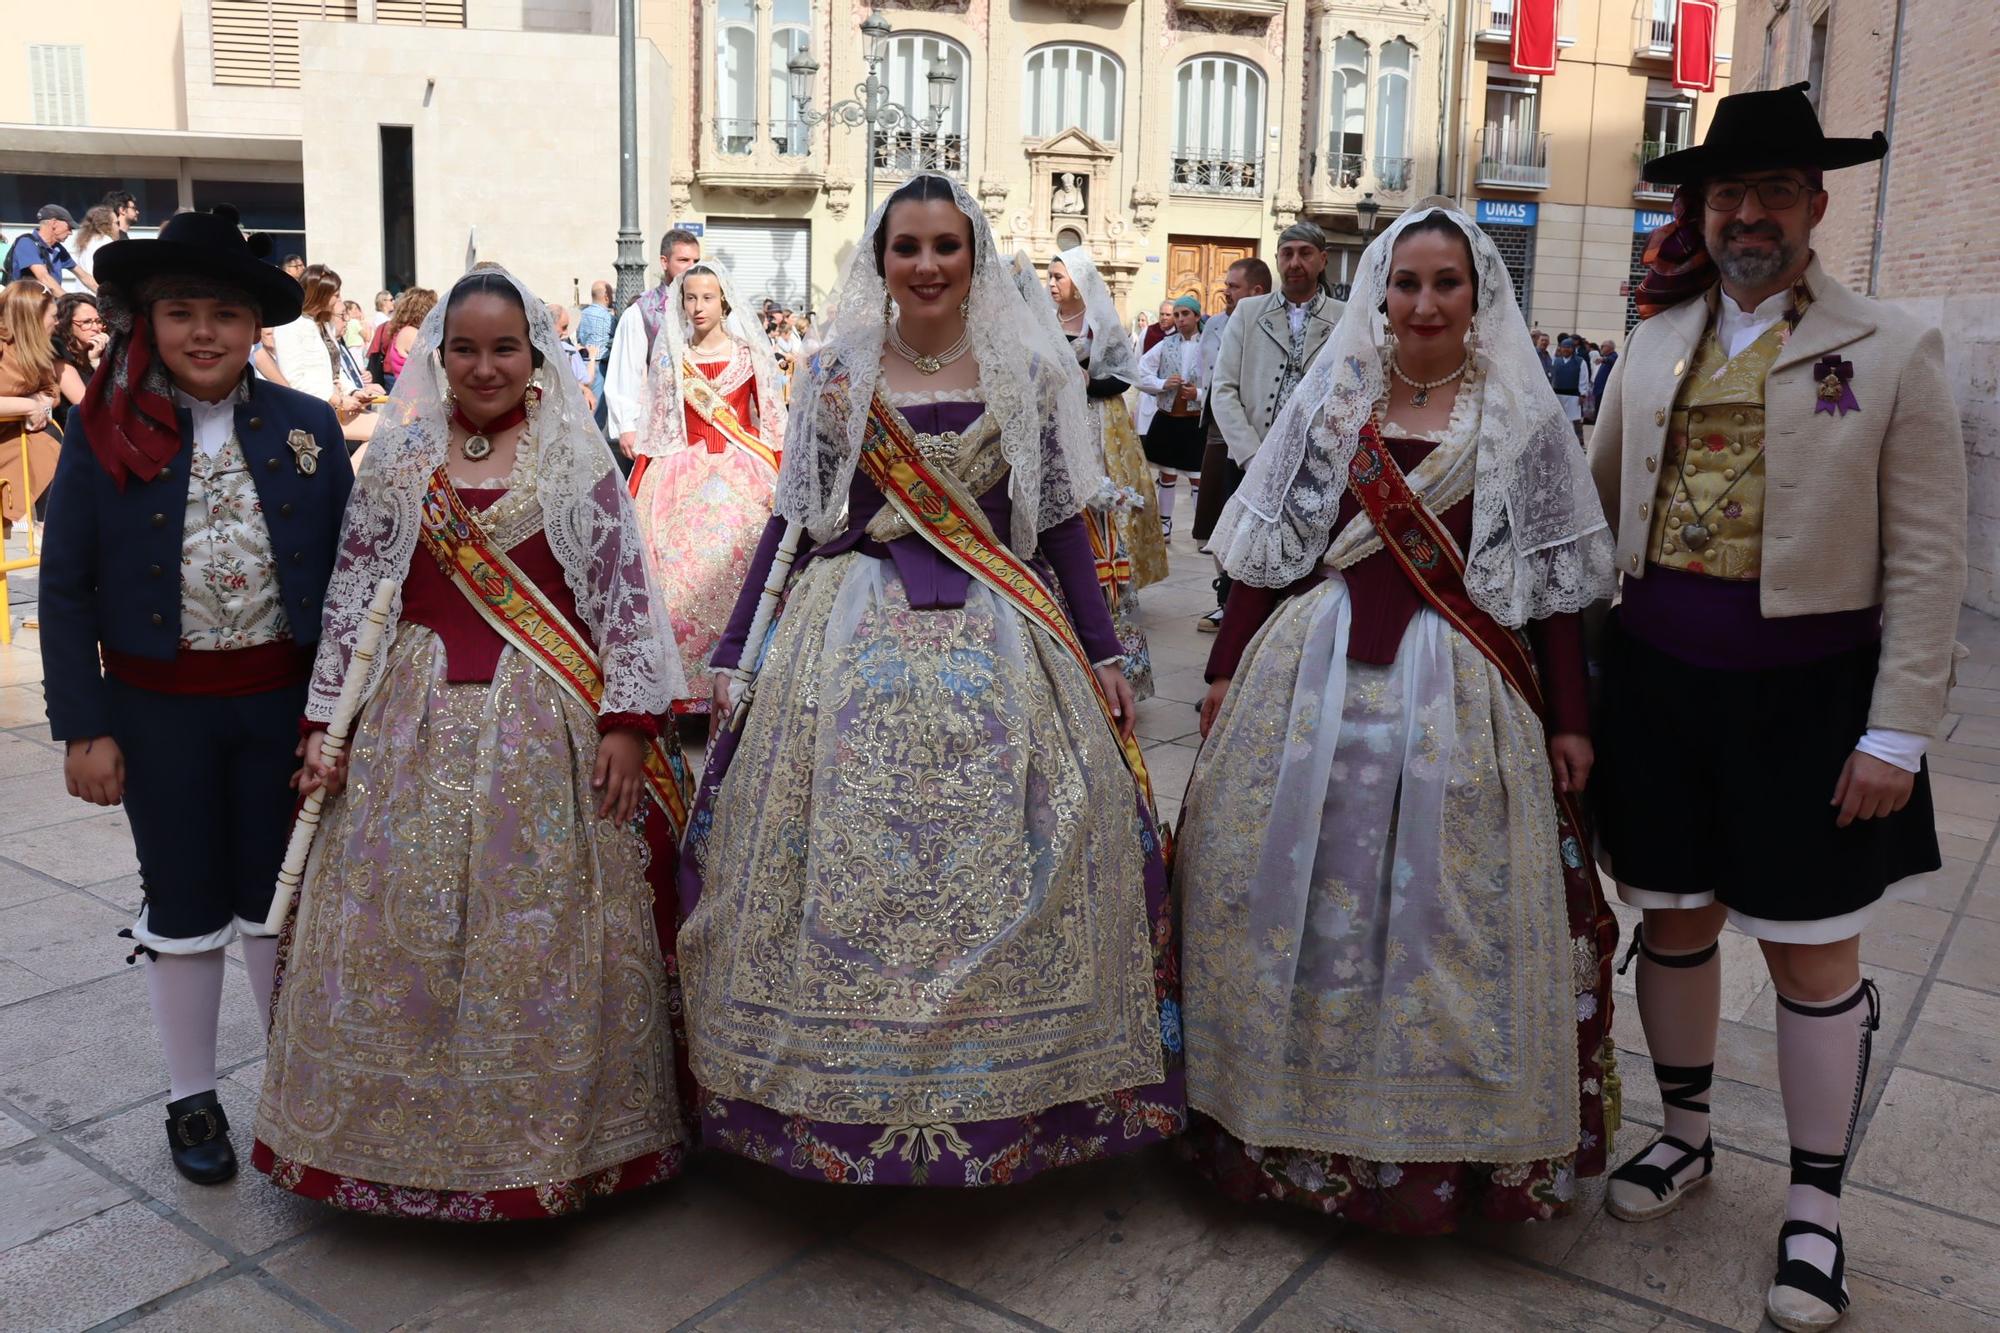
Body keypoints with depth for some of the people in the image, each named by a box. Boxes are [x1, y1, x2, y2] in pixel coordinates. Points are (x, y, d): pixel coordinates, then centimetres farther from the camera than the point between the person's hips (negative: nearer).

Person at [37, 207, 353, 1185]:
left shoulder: (307, 427, -2)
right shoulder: (106, 430, -5)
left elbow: (346, 573, 0)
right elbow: (65, 588, -3)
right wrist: (83, 727, -7)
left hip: (285, 701, 1)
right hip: (159, 709, 0)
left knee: (279, 902, 13)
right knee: (183, 909, 13)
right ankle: (192, 1099, 31)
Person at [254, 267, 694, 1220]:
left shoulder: (577, 460, 1)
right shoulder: (397, 461, 8)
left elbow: (624, 596, -3)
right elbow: (350, 599, 8)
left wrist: (627, 720, -9)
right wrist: (324, 722, 4)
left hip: (548, 730, -2)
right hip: (416, 722, 3)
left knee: (542, 935, 2)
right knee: (402, 929, 7)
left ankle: (556, 1133, 20)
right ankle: (410, 1129, 26)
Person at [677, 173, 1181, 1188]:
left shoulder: (1027, 371, 6)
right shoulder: (838, 372, 6)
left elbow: (1058, 519, 8)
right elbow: (791, 518, 7)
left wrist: (1102, 652, 4)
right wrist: (732, 656, 5)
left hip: (1000, 643, 0)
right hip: (856, 640, 0)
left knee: (996, 866, 0)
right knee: (849, 863, 0)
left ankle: (1005, 1093, 17)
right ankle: (845, 1093, 16)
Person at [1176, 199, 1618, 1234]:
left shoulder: (1524, 417, 3)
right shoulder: (1331, 395, 6)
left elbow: (1556, 579, 2)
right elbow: (1268, 550, 6)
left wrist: (1568, 719, 0)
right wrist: (1228, 671, 5)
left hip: (1460, 694, -1)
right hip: (1314, 677, 2)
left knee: (1442, 909, 5)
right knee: (1300, 898, 9)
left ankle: (1439, 1142, 24)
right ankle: (1290, 1123, 28)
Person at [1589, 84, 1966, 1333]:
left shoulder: (1894, 351, -4)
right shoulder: (1655, 349, 8)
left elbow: (1927, 558, -6)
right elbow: (1592, 511, 12)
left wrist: (1897, 731, -10)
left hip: (1806, 692, -3)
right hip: (1658, 680, 4)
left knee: (1812, 949, 6)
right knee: (1675, 918, 15)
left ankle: (1817, 1204, 24)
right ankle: (1687, 1135, 37)